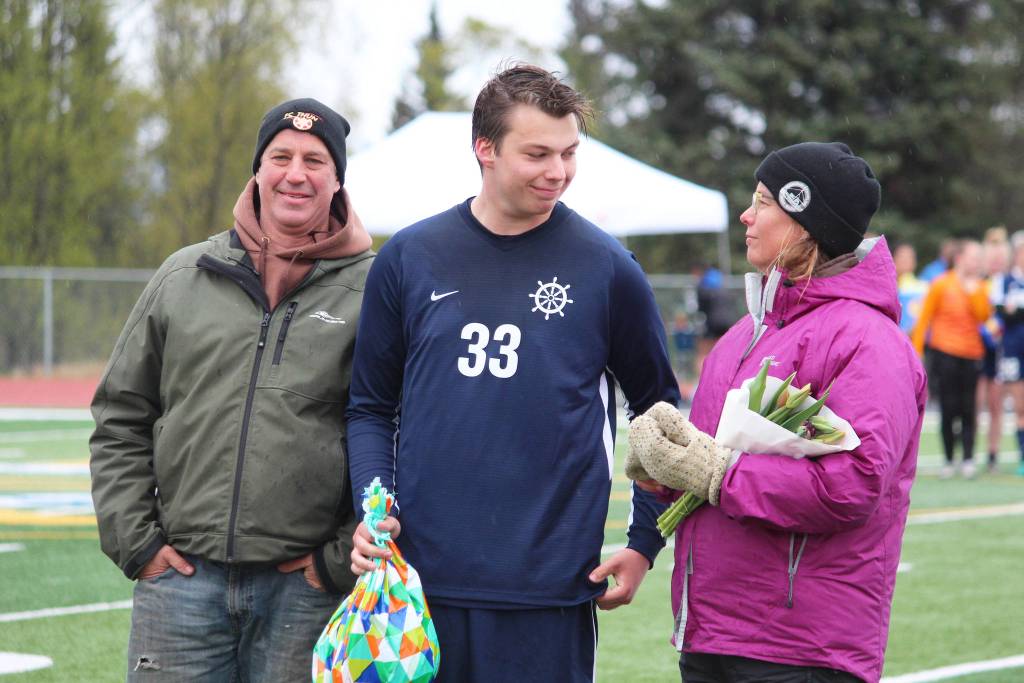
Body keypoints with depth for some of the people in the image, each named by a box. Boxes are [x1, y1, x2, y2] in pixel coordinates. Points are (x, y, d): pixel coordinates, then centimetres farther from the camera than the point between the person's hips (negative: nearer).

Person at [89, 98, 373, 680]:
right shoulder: (184, 277, 10)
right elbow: (120, 418, 13)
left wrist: (342, 562, -5)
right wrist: (135, 540, 4)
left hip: (303, 590, -2)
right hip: (182, 576, 2)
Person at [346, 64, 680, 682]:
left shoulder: (606, 267, 1)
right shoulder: (411, 259, 5)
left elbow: (660, 411, 9)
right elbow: (372, 408, 11)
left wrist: (644, 545, 4)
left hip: (550, 588, -1)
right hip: (421, 581, 2)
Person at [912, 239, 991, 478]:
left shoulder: (979, 286, 10)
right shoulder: (941, 284, -1)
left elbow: (984, 315, -4)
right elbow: (924, 319, 1)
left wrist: (974, 291, -11)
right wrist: (916, 351, -3)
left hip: (971, 354, 3)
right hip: (944, 351, -3)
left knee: (968, 409, -3)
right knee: (948, 409, -3)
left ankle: (968, 459, -4)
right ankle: (948, 460, 4)